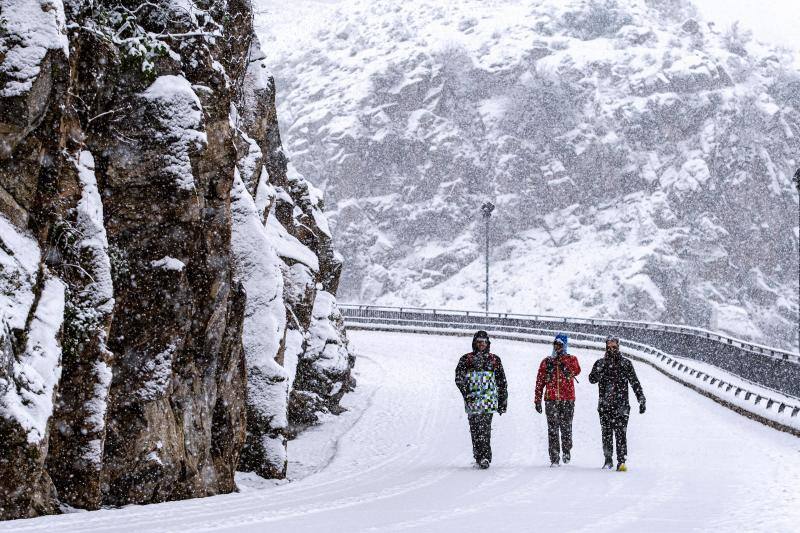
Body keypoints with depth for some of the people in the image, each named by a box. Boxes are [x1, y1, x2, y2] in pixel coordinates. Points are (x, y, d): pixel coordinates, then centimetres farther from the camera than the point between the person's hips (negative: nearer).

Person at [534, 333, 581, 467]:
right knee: (553, 429, -5)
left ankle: (566, 451, 18)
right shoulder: (547, 361, 14)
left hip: (568, 399, -1)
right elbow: (540, 381, 14)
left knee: (566, 427, -2)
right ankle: (554, 457, -4)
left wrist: (564, 360, -14)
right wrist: (537, 399, 8)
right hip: (551, 399, 1)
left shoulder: (571, 359, 10)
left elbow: (576, 371, -13)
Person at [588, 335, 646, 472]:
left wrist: (641, 400, 3)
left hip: (621, 405, -2)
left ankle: (621, 461, -13)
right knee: (606, 433, 4)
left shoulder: (626, 363, 7)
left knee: (621, 433, -10)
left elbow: (635, 382, 8)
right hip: (605, 405, 2)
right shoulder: (600, 363, 10)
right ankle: (608, 460, 15)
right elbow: (592, 379, -4)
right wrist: (601, 370, -19)